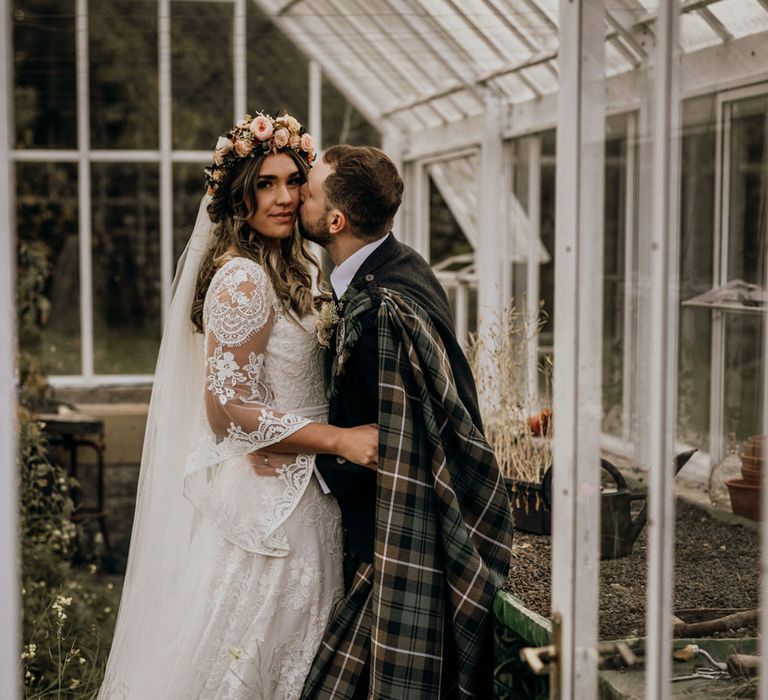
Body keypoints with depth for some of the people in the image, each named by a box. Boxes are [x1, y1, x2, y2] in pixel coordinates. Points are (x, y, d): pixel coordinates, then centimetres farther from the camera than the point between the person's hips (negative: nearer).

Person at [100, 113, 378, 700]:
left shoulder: (290, 270, 11)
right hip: (264, 499, -9)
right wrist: (340, 440, -21)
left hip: (294, 492, 9)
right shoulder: (242, 280, -18)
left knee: (288, 651, 18)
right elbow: (229, 406, -22)